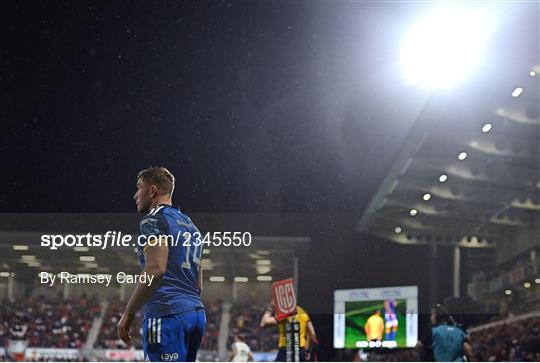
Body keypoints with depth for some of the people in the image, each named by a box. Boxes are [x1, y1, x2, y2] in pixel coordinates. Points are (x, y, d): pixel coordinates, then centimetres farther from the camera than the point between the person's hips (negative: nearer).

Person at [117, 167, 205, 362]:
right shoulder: (190, 225, 24)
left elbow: (156, 269, -18)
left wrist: (128, 313, -14)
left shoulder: (153, 220, -4)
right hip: (196, 311, 9)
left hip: (167, 313, -9)